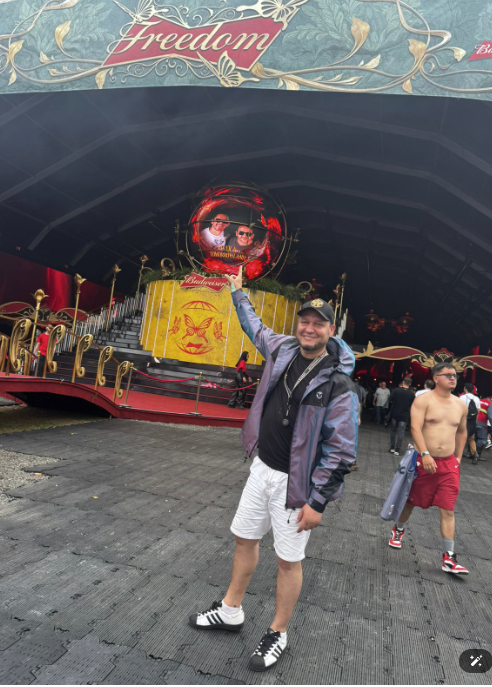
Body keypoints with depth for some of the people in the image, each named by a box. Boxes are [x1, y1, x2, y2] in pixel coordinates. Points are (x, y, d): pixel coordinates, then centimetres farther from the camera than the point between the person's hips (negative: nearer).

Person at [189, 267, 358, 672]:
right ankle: (231, 612, 41)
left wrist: (317, 502, -17)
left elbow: (342, 452, -17)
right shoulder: (282, 349, -1)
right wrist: (238, 292, 32)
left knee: (288, 559, 9)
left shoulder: (339, 384, -19)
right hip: (262, 467, 7)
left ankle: (278, 635, 32)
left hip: (295, 481, -6)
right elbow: (255, 327, 22)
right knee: (245, 538, 19)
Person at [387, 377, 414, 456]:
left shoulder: (396, 390, -10)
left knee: (393, 431, 16)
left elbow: (390, 400, -4)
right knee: (401, 433, 4)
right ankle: (397, 450, 4)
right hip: (404, 416, -1)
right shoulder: (411, 394, -8)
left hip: (395, 414, 1)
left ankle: (392, 448, 19)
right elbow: (412, 405, -1)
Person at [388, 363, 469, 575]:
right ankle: (398, 530, 41)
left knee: (448, 510, 0)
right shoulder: (423, 400, -9)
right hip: (423, 461, -3)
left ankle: (449, 559, 6)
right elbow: (416, 428, -19)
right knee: (411, 500, 14)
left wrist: (458, 458, 17)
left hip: (449, 464, 3)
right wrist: (425, 454, -29)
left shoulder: (460, 405, 6)